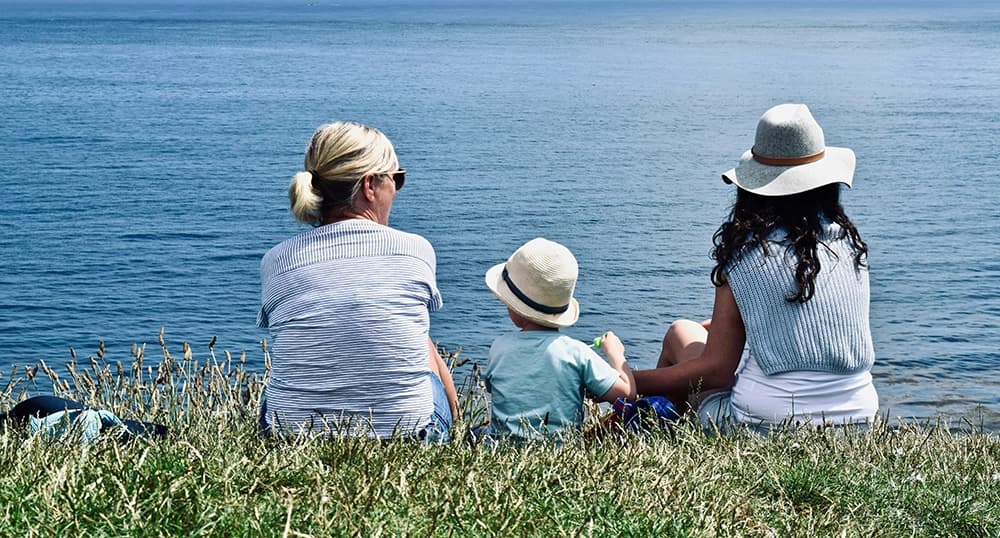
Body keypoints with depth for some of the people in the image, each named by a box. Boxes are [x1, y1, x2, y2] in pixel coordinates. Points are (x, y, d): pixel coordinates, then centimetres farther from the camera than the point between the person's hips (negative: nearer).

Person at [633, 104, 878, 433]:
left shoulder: (743, 250, -10)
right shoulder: (849, 241, 4)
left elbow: (716, 370, -11)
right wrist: (717, 325, 30)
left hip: (764, 426, -5)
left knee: (680, 333, 19)